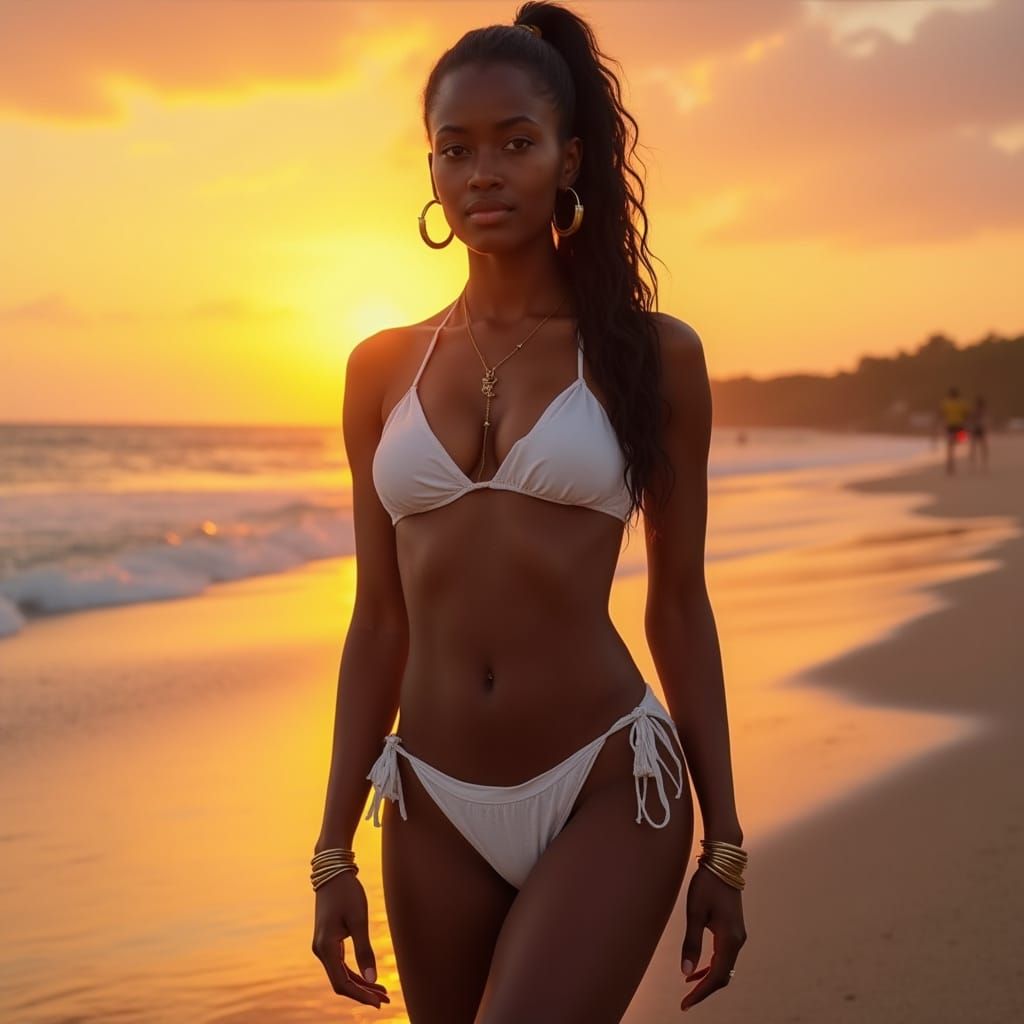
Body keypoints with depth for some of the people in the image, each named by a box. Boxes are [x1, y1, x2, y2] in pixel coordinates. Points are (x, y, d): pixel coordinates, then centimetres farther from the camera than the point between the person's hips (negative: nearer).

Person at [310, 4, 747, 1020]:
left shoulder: (652, 353, -1)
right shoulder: (383, 368, 6)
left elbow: (679, 604, 3)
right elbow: (378, 619, 8)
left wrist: (724, 846, 3)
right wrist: (334, 852, 6)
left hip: (608, 792, -3)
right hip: (435, 811, 4)